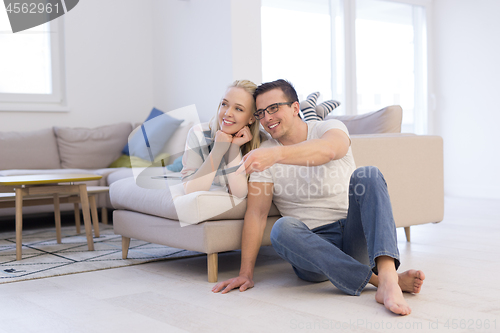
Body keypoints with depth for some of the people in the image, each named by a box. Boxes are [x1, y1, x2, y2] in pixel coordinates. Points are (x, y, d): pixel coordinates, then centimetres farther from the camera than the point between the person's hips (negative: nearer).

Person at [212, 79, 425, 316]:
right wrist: (246, 273, -13)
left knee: (367, 175, -26)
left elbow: (328, 150, -29)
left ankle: (387, 274, -45)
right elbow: (256, 213, -5)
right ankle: (377, 279, -36)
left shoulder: (330, 128, -2)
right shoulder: (263, 155, 4)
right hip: (314, 245, 1)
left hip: (355, 237, 0)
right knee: (283, 228, -31)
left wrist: (277, 154, -46)